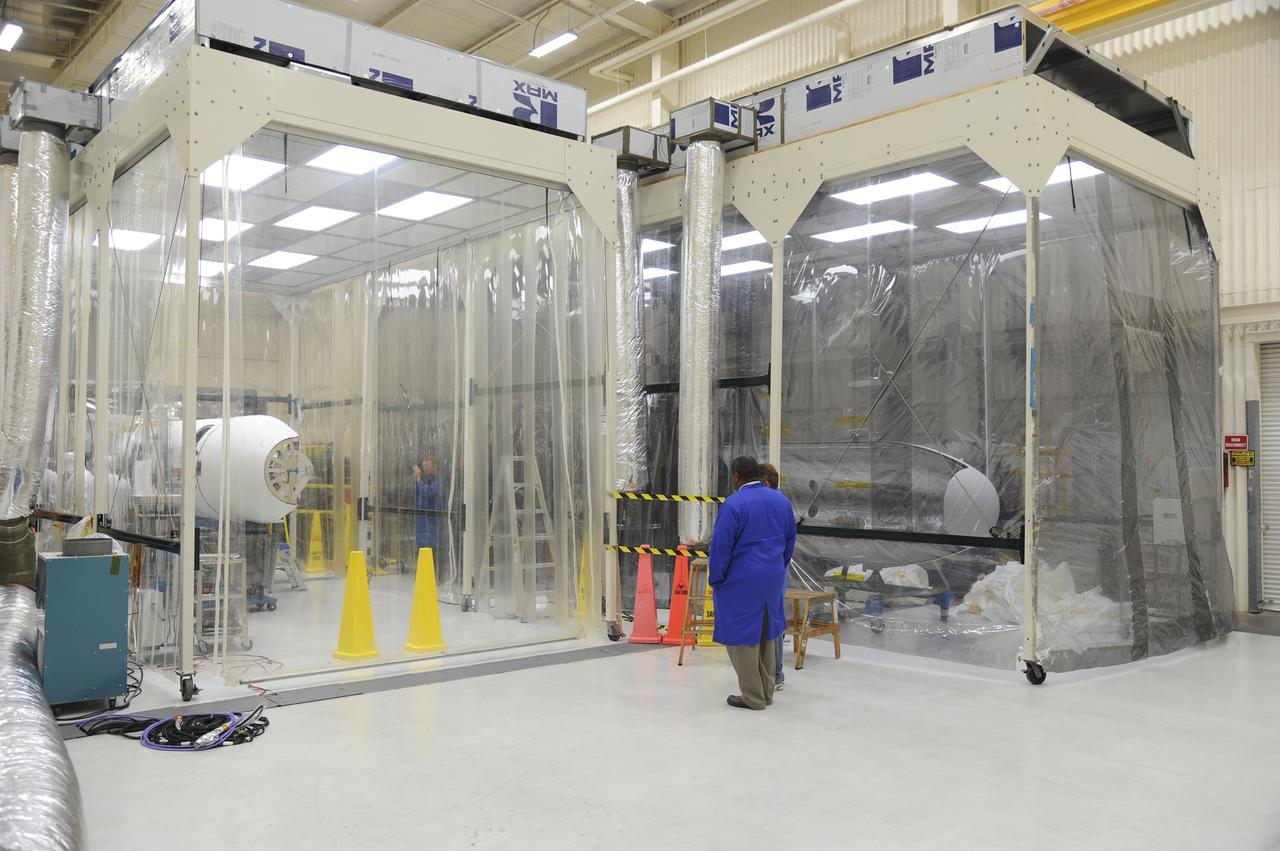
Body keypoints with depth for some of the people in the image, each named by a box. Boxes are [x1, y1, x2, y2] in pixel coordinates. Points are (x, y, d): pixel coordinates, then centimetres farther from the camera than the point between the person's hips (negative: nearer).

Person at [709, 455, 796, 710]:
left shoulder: (734, 504, -16)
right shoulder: (781, 501, 5)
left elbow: (721, 546, -15)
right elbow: (790, 539, 13)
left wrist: (715, 579, -3)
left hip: (741, 581, -7)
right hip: (773, 579, 7)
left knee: (741, 637, 4)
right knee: (765, 634, 18)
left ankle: (752, 697, 9)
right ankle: (766, 692, 26)